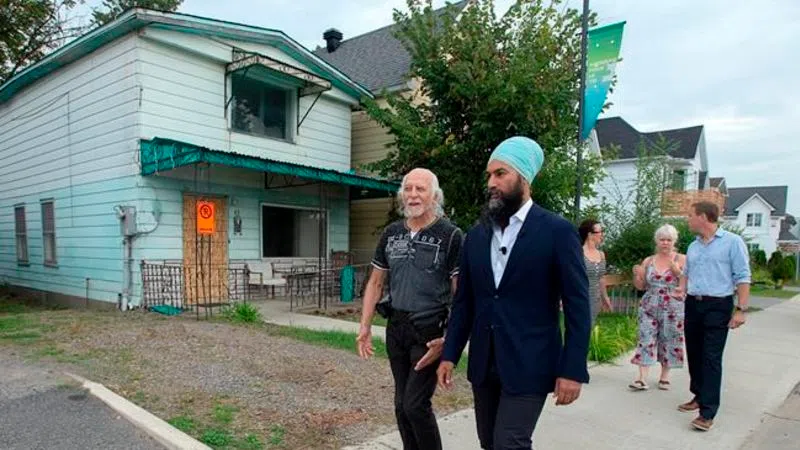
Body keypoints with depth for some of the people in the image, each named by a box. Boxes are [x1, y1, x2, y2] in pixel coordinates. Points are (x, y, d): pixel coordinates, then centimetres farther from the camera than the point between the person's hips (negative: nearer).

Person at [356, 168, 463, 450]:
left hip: (429, 331, -5)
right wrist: (365, 327, 5)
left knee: (415, 404, -3)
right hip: (395, 328, 5)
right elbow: (376, 283, 11)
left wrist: (449, 339, -18)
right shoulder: (391, 234, 5)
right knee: (402, 404, 15)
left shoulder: (451, 236, -10)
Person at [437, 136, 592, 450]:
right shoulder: (476, 235, 6)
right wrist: (449, 354, 5)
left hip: (528, 365, -5)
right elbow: (463, 302, 9)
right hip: (483, 364, 5)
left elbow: (578, 306, -8)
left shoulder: (557, 231, -8)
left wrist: (572, 369, -11)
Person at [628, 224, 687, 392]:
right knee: (646, 340, -3)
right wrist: (636, 275, -7)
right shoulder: (648, 261, 8)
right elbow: (640, 286, 11)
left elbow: (687, 285, -5)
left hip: (672, 309, -2)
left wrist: (677, 271, -17)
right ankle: (642, 379, -4)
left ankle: (664, 377, 20)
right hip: (649, 307, 2)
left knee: (668, 342, 4)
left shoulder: (682, 260, 0)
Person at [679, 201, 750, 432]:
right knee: (694, 354, 12)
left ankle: (707, 411, -5)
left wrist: (740, 310, -15)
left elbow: (742, 278, -10)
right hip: (693, 305, 7)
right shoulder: (693, 246, 12)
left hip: (718, 306, -6)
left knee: (711, 358, -8)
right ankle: (699, 396, 27)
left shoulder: (732, 242, -7)